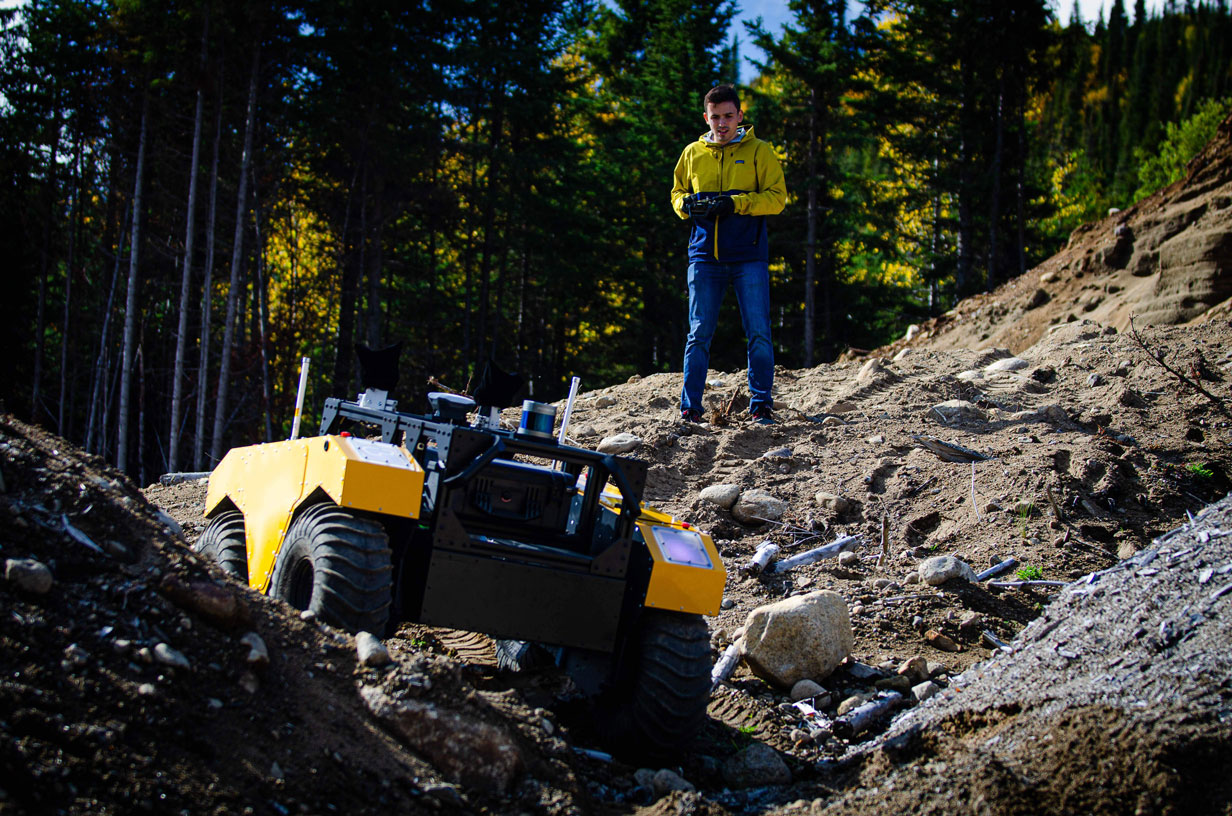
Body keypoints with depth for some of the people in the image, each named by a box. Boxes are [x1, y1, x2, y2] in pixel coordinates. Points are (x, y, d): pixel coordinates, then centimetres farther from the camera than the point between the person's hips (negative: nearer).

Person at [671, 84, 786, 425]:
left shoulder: (759, 151, 5)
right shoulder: (692, 153, 13)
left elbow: (776, 197, -2)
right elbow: (677, 192, 22)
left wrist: (736, 203, -15)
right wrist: (687, 204, -2)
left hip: (749, 256, -2)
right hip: (704, 255, 2)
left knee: (758, 333, -3)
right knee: (699, 334, 1)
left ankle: (761, 405, 7)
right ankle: (689, 409, 5)